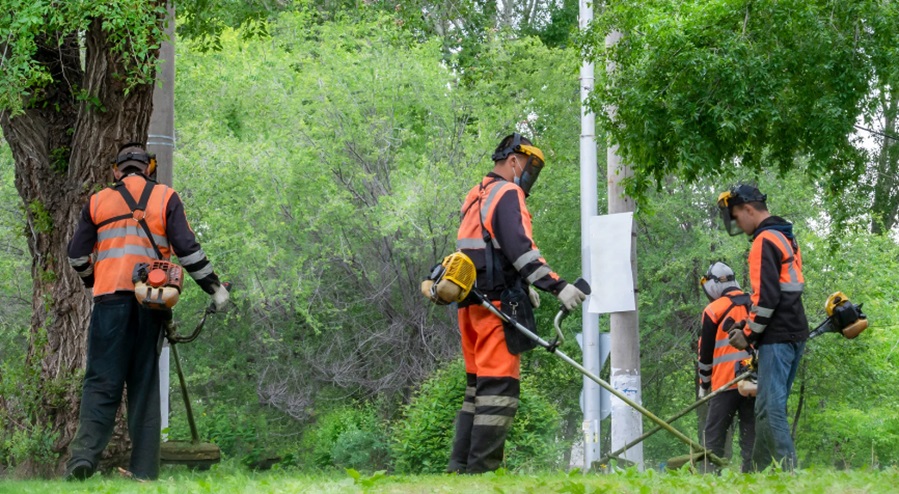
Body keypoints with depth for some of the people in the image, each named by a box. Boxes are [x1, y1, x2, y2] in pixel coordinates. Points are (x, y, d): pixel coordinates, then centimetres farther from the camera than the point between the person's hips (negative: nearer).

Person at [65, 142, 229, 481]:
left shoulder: (98, 201, 12)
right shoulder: (165, 198, 9)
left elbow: (77, 255, 16)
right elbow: (187, 248, 1)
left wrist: (92, 282, 35)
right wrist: (214, 287, 8)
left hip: (111, 299, 0)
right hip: (151, 300, 0)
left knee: (102, 380, -1)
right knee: (145, 382, 6)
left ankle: (85, 454, -20)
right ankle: (145, 469, 1)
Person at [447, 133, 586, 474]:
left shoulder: (477, 198, 22)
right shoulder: (507, 194, -8)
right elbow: (520, 248, -20)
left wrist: (523, 286, 29)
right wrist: (557, 287, -25)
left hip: (471, 305, 10)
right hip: (496, 304, -10)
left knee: (478, 384, 14)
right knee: (499, 387, -11)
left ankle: (461, 466, 13)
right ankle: (481, 469, -16)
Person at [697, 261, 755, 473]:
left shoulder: (714, 310, -3)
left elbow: (705, 351, 1)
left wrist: (704, 384, 12)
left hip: (726, 382, -5)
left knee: (713, 435, 0)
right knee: (750, 434, 6)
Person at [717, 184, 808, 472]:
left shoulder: (765, 242, -12)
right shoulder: (785, 237, 19)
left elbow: (767, 297, -19)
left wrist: (749, 334, -10)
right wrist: (749, 323, 17)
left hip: (777, 338, -10)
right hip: (794, 333, 10)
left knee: (770, 408, -12)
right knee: (770, 407, 12)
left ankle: (788, 470, -19)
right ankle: (757, 472, 15)